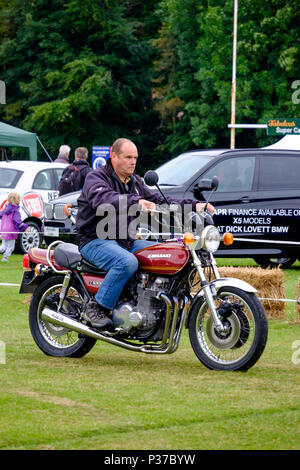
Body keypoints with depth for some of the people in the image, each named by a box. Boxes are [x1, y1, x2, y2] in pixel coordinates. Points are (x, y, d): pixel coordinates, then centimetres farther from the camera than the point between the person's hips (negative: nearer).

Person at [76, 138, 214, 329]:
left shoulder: (135, 182, 17)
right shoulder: (96, 177, -8)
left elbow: (160, 201, 14)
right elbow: (103, 199, -31)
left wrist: (194, 205, -1)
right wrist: (135, 201, -46)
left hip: (127, 241, 8)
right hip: (97, 240, -8)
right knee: (127, 262, -36)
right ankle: (97, 307, -25)